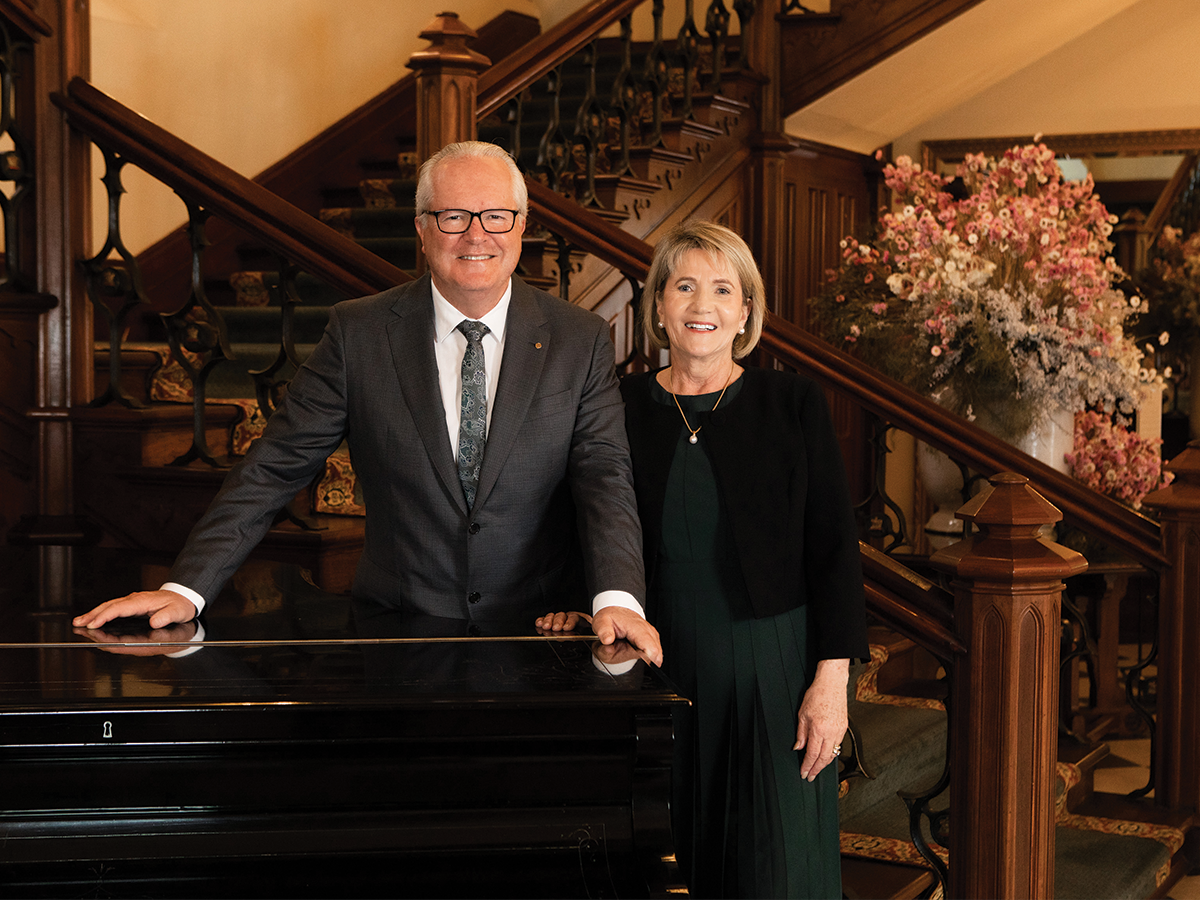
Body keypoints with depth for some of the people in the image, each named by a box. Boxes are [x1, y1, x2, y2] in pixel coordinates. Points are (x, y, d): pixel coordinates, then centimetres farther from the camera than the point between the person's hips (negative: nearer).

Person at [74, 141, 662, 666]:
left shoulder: (580, 342, 2)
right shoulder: (359, 334, 0)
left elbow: (605, 477, -6)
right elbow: (275, 466, -1)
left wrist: (617, 599, -24)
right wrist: (187, 587, -11)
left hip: (543, 640, 1)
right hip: (397, 633, 0)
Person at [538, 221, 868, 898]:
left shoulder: (794, 404, 0)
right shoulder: (624, 407, 4)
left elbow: (834, 548, -2)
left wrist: (832, 678, -7)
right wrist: (576, 601, -4)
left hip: (771, 671, -1)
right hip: (658, 670, 2)